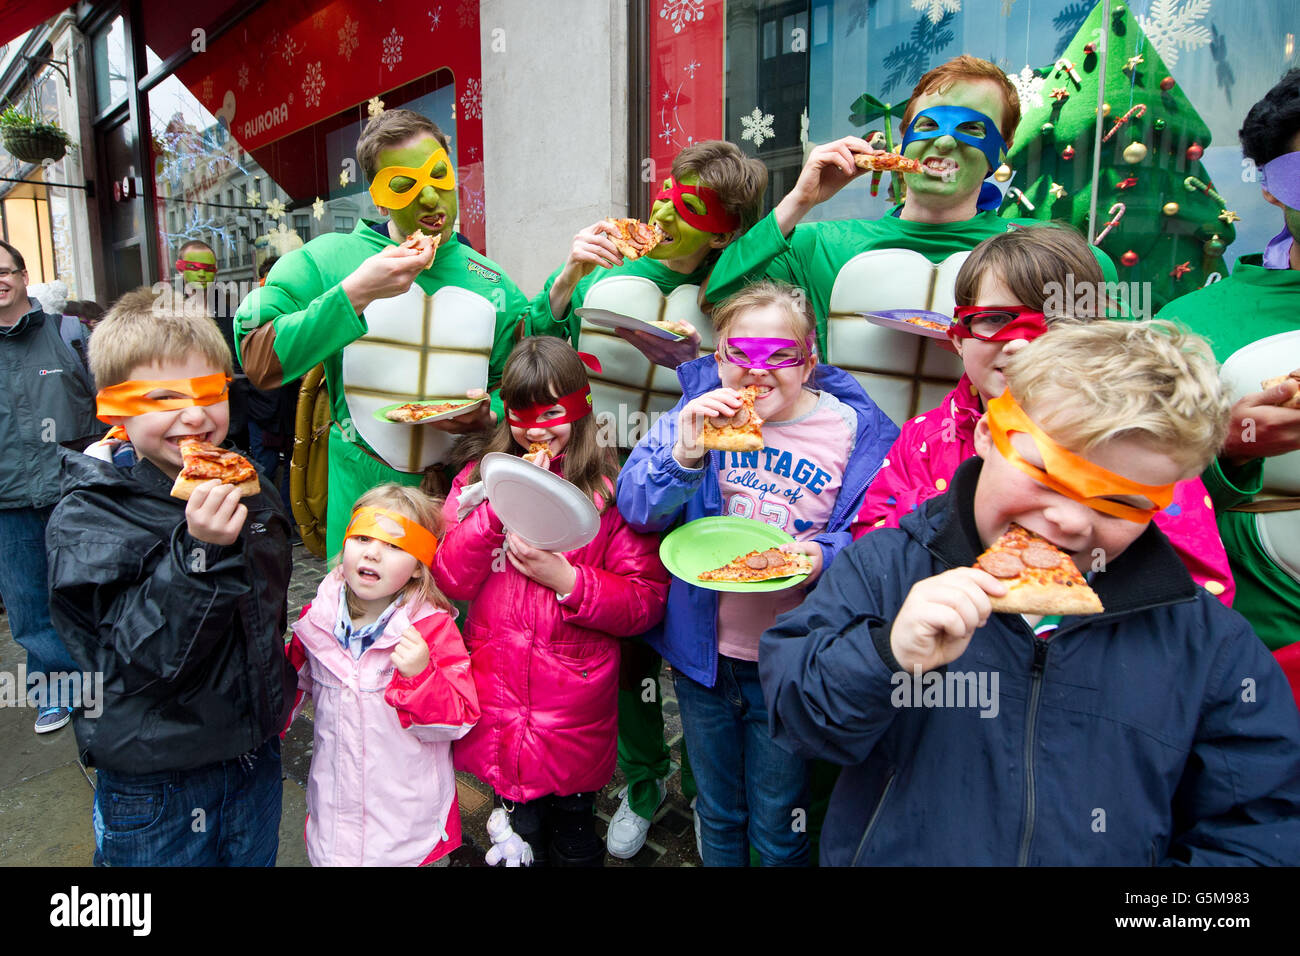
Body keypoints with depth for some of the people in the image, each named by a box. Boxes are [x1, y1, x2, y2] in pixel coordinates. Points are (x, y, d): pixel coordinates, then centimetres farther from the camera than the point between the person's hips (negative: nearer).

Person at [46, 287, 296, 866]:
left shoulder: (248, 489, -3)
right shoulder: (86, 519, -19)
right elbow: (138, 661, -27)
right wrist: (200, 553, -37)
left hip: (255, 758, 5)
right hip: (155, 787, -4)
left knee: (256, 859, 24)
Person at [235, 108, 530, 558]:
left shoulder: (493, 285, 4)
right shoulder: (327, 259, -4)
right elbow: (255, 362, -14)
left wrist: (488, 416, -10)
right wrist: (355, 294, -21)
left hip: (459, 499, 2)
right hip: (362, 495, -2)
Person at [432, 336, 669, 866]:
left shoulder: (612, 489, -8)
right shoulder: (481, 476, 1)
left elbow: (647, 601, -11)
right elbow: (450, 582, -8)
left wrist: (566, 579, -23)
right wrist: (500, 503, -18)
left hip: (575, 704, -2)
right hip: (497, 700, 2)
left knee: (573, 839, 18)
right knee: (520, 835, 21)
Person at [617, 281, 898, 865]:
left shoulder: (855, 431, -11)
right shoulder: (699, 407, -6)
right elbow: (635, 510, -12)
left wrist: (825, 556, -29)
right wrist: (685, 454, -29)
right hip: (701, 648, 2)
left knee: (776, 829, 18)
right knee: (716, 812, 25)